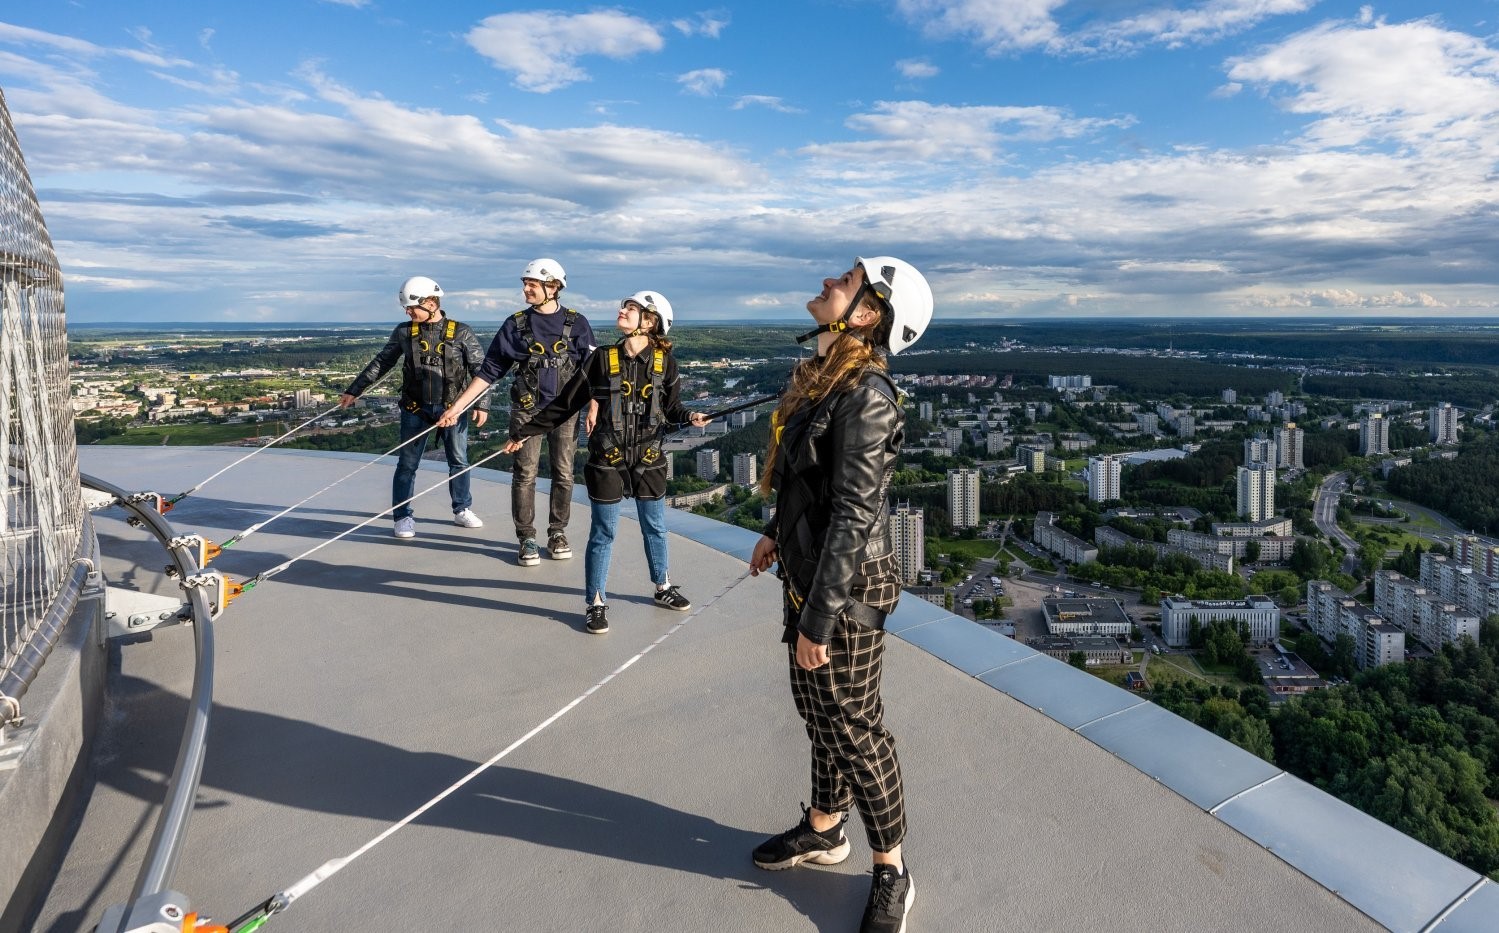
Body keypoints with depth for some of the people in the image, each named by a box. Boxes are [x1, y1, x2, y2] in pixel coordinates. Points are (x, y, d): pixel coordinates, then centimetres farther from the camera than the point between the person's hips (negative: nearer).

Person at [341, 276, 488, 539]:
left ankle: (462, 510, 24)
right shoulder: (404, 332, 2)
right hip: (415, 409, 1)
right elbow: (381, 363, 10)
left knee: (459, 461, 8)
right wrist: (354, 390, 11)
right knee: (407, 463, 3)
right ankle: (403, 517, 14)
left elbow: (479, 370, -1)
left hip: (452, 407, -1)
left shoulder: (461, 333, -4)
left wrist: (481, 404, -7)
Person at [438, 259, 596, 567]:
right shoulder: (515, 324, 2)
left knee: (564, 474, 5)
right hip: (526, 409, 0)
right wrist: (457, 406, 0)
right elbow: (489, 371, 4)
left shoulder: (576, 323, 0)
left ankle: (558, 534, 21)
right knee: (525, 474, 1)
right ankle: (526, 539, 13)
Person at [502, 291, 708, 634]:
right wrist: (525, 431, 2)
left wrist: (690, 416, -17)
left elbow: (671, 406, 6)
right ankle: (595, 603, 19)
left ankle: (663, 588, 37)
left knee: (655, 528, 16)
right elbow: (566, 403, -1)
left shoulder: (664, 362, -4)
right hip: (607, 460, -1)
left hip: (649, 459, 1)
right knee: (603, 533, 5)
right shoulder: (603, 358, -6)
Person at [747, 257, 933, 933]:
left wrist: (819, 618, -21)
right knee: (816, 710, 23)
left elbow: (854, 515, -25)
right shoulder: (819, 375, 3)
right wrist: (778, 532, 26)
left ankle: (890, 873, 31)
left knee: (853, 727, 8)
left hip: (845, 586, -8)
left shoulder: (866, 396, -24)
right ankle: (823, 830, 46)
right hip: (806, 569, 9)